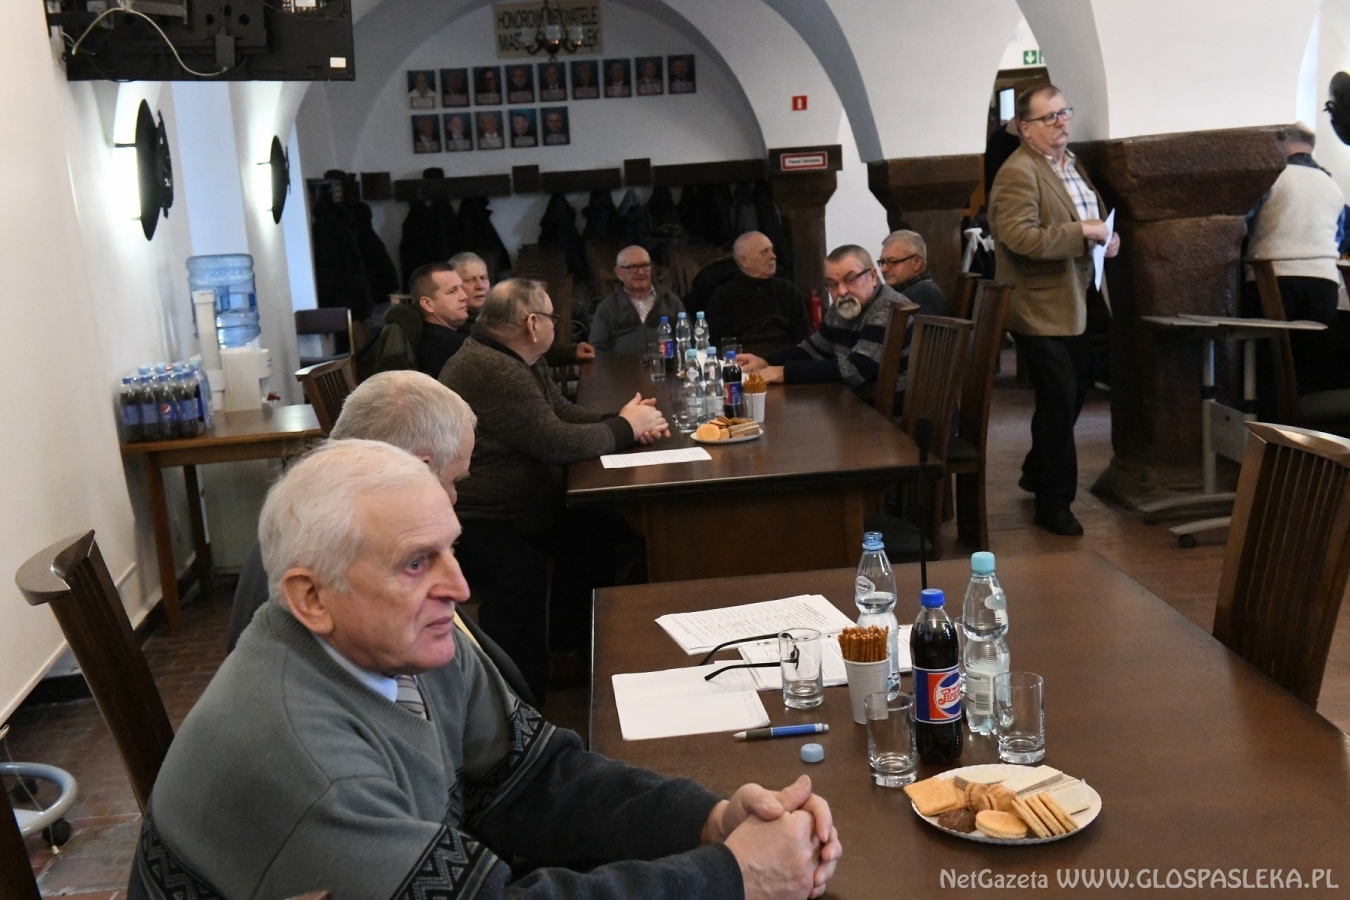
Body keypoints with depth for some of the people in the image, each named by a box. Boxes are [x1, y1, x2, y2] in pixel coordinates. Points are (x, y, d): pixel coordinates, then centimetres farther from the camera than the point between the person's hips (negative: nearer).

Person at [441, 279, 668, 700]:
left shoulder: (524, 363, 9)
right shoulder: (494, 372, -25)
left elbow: (562, 412, 17)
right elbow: (557, 443, -26)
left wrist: (627, 421, -1)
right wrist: (625, 428, -10)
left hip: (516, 503, 11)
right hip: (478, 522, -11)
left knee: (594, 527, 4)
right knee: (523, 572, -33)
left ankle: (572, 641, 21)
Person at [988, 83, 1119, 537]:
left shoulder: (1072, 163, 13)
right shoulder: (1017, 173, -18)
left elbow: (1093, 216, 28)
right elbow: (1020, 239, -30)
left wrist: (1106, 236, 6)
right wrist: (1082, 232, -25)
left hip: (1075, 305, 10)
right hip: (1042, 309, -10)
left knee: (1075, 393, 20)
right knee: (1059, 403, -2)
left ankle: (1037, 473, 40)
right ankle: (1053, 503, 13)